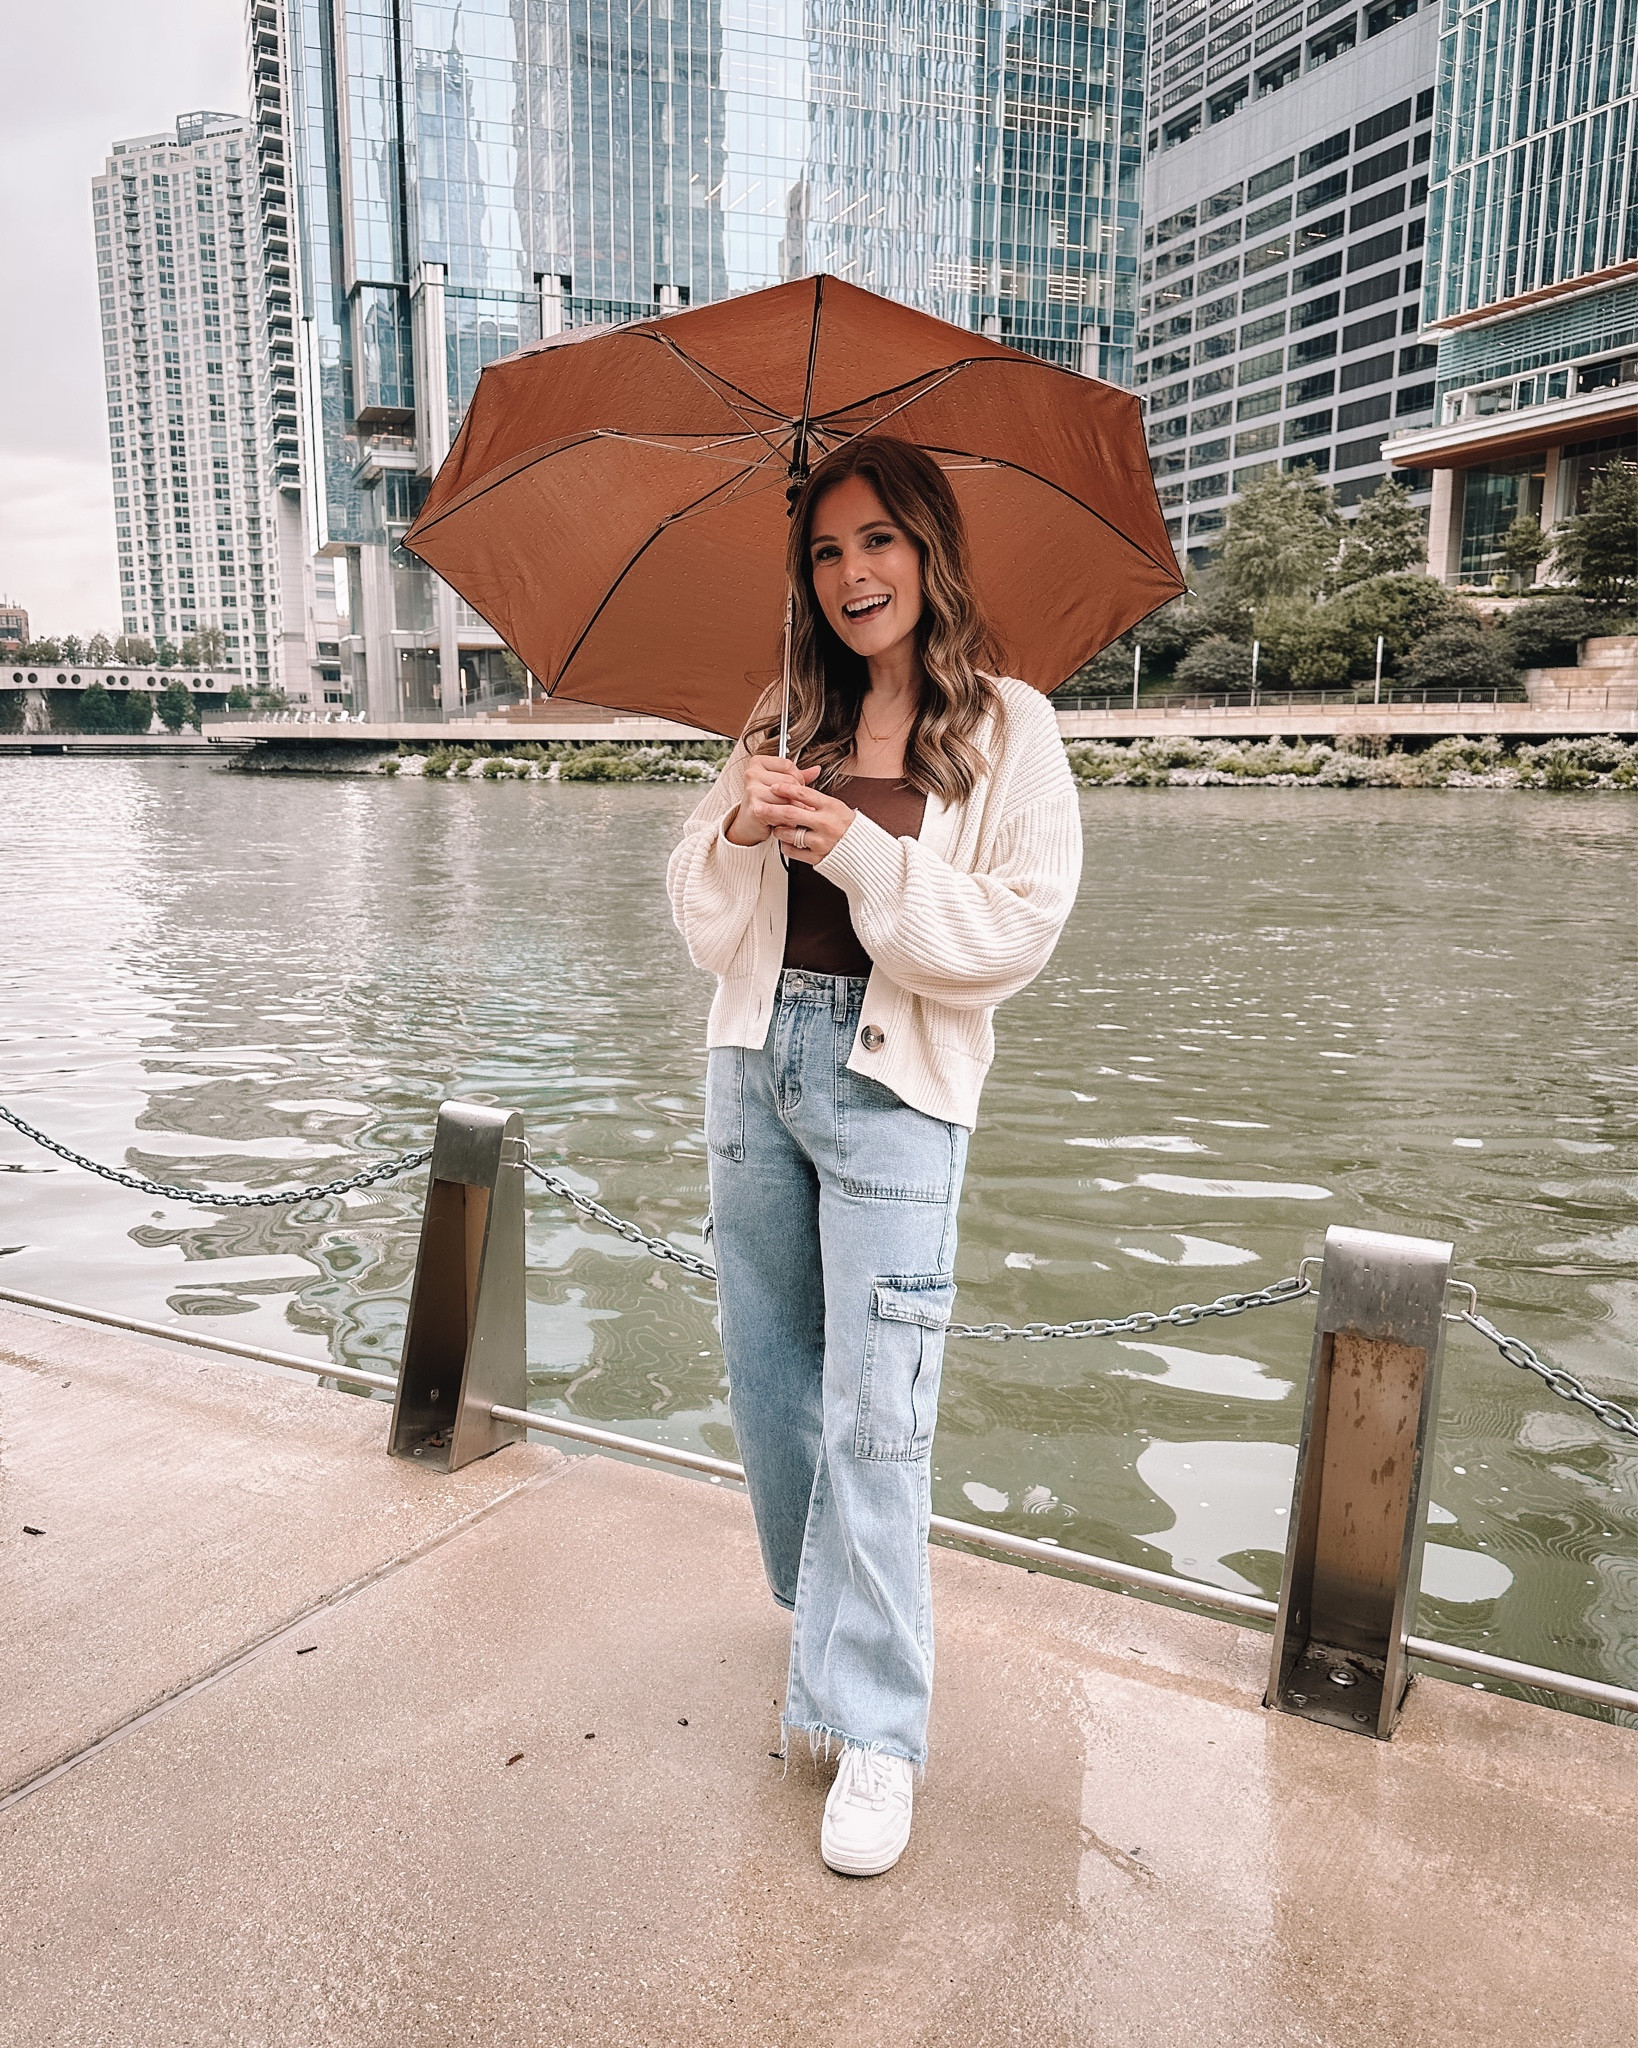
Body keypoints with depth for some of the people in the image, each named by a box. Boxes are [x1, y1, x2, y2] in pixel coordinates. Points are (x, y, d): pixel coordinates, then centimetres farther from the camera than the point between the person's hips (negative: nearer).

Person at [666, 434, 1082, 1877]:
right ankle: (828, 1624, 41)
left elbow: (1018, 932, -12)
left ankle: (875, 1732, 10)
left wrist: (859, 849, -20)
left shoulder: (1007, 730, -2)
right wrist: (738, 831, -13)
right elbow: (705, 929, 7)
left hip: (893, 1085, -5)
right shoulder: (785, 722, 9)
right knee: (769, 1378, 16)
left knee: (874, 1417, -5)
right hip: (757, 1061, 5)